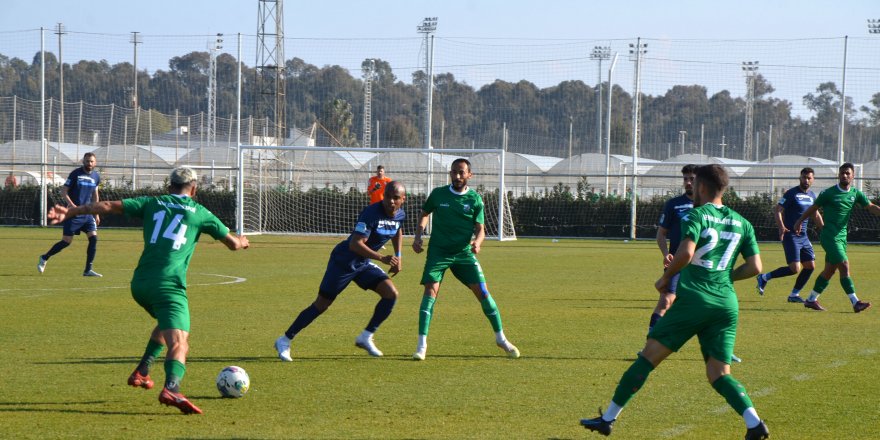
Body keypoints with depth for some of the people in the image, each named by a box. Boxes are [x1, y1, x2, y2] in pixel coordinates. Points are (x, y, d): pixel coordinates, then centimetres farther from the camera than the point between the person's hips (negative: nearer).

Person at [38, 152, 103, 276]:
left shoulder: (96, 176, 8)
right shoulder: (76, 173, -9)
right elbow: (63, 192, -8)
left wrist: (96, 214, 19)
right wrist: (72, 205, -22)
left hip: (87, 213, 5)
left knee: (93, 238, -9)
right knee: (67, 241, -2)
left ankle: (88, 270, -2)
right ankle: (44, 258, 20)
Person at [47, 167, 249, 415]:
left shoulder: (152, 203, 15)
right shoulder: (199, 213, 9)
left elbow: (109, 206, 7)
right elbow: (233, 243, 17)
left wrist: (69, 212, 10)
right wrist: (242, 241, 41)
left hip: (140, 283, 5)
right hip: (168, 286, -5)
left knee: (167, 323, 33)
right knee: (179, 343, -16)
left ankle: (141, 372, 26)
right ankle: (171, 388, -43)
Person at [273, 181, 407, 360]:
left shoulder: (400, 215, -3)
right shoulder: (371, 213, -28)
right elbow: (355, 244, -35)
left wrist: (398, 257, 16)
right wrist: (382, 258, -39)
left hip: (364, 264, 7)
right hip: (344, 261, -7)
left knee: (391, 293, -9)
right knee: (321, 305, -4)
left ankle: (366, 337, 3)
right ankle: (284, 341, 7)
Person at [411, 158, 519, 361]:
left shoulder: (475, 199, -1)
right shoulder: (438, 194, 0)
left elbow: (480, 229, 0)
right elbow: (424, 214, 17)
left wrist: (477, 242, -22)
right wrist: (418, 236, 2)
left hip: (464, 253, 1)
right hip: (438, 251, -1)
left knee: (482, 291, -4)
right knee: (431, 290, -17)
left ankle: (501, 338, 12)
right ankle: (422, 344, -15)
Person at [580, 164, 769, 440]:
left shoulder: (697, 215, -2)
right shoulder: (742, 223, 14)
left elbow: (685, 253, -18)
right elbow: (755, 267, 11)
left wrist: (665, 277, -2)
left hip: (694, 299, -5)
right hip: (727, 304, 5)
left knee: (648, 357, 4)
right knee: (719, 375, 6)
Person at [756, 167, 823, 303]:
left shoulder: (812, 196, 13)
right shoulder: (791, 194, -10)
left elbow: (816, 216, 26)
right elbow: (777, 210, -14)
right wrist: (781, 227, -28)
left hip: (803, 237, 8)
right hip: (791, 235, -8)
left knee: (810, 266, 4)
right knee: (794, 268, -15)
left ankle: (794, 294, 16)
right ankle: (764, 278, 2)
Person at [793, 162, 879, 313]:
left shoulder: (856, 194, 7)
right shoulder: (828, 193, -7)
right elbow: (813, 208, 5)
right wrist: (800, 221, 14)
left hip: (842, 237, 7)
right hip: (829, 236, -7)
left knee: (830, 270, 12)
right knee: (844, 266, -15)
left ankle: (811, 300, 24)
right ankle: (855, 302, -18)